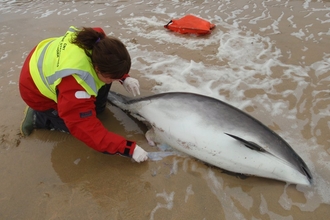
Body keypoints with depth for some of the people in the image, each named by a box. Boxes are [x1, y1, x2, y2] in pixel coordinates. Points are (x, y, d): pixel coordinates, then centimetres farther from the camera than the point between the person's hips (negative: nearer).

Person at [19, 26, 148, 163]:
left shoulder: (100, 44, -27)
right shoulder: (74, 87, -45)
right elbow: (87, 130, -39)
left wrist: (125, 78, -20)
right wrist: (128, 148, -40)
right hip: (38, 89, -6)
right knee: (82, 125, -3)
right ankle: (38, 117, 9)